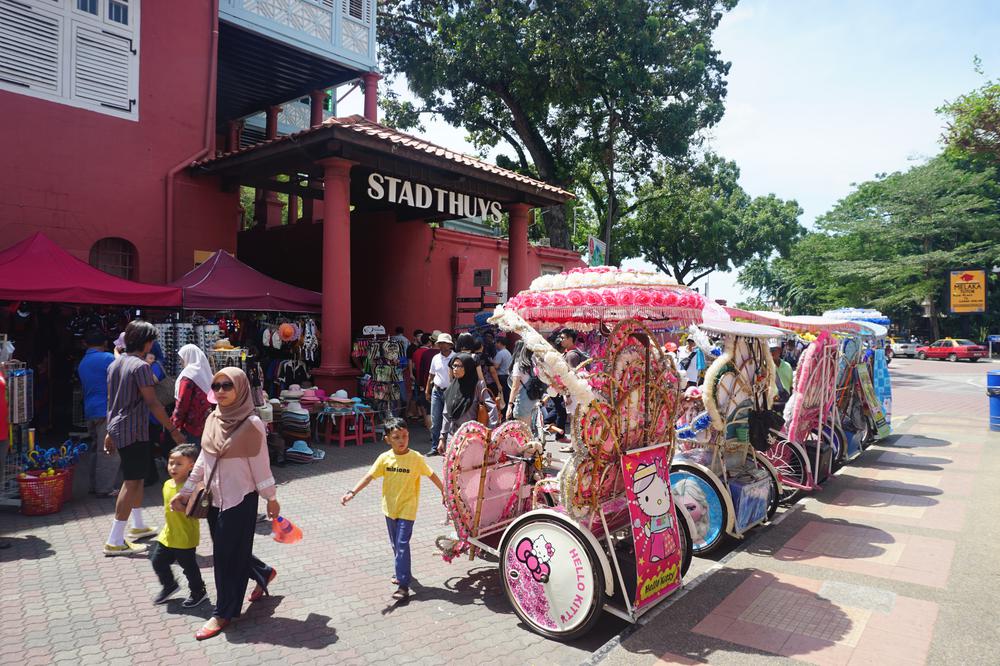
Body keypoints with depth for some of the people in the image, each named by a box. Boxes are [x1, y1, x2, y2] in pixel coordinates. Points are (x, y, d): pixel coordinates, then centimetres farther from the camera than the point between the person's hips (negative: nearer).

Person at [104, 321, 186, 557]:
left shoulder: (115, 364, 11)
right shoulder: (140, 366, -17)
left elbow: (112, 400, 17)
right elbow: (152, 403, -21)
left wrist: (110, 432, 23)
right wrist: (173, 430, -18)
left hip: (117, 429, 10)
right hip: (134, 431, -10)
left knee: (135, 477, 21)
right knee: (132, 482, -6)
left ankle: (138, 526, 34)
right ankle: (115, 541, -5)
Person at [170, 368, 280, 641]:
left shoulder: (251, 423, -18)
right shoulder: (212, 419, 2)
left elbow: (260, 465, -13)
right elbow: (203, 459, 12)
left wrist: (271, 499, -7)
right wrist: (187, 490, 13)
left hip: (240, 499, -7)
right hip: (215, 498, 7)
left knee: (229, 555, 3)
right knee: (226, 552, 19)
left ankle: (223, 614, 22)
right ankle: (264, 574, 45)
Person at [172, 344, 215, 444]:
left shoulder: (188, 374, -10)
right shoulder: (205, 372, 9)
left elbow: (182, 402, -12)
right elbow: (211, 399, 11)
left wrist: (176, 423, -6)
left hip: (192, 425, -7)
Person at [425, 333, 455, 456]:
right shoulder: (435, 358, 9)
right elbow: (431, 376, 17)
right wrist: (427, 391, 17)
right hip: (437, 391, 4)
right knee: (435, 421, 5)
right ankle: (434, 447, 12)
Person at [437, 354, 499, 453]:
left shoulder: (477, 385, -7)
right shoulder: (452, 387, 7)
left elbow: (491, 408, -12)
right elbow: (446, 415, 12)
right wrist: (442, 438, 10)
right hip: (452, 437, 5)